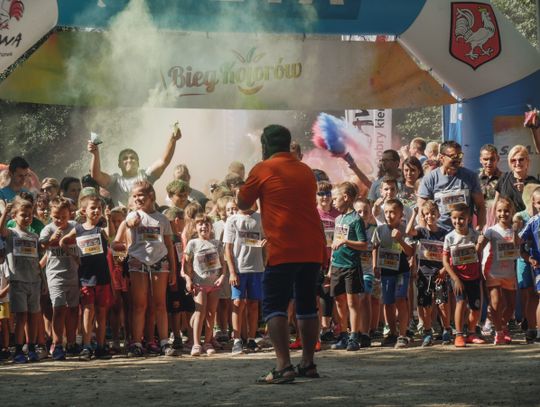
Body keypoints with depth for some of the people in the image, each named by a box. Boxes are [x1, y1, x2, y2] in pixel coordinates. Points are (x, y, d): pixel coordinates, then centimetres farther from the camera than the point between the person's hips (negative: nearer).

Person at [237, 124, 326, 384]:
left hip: (283, 250, -6)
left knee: (274, 306, -5)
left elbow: (243, 204, 8)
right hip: (313, 249, 6)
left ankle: (283, 366, -18)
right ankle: (308, 363, 17)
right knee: (307, 306, 14)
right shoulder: (305, 171, 14)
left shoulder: (263, 170, -2)